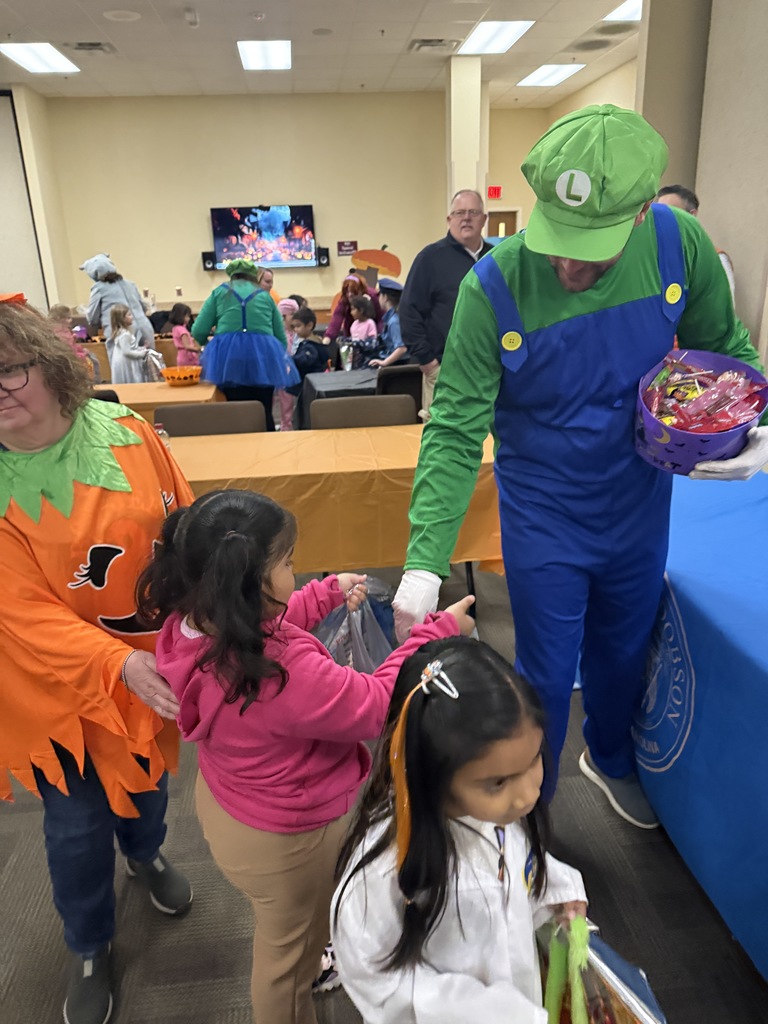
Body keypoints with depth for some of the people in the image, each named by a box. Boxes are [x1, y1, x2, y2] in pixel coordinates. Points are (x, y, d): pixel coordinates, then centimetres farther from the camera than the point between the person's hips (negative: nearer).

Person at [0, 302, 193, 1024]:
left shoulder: (126, 434, -13)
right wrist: (118, 665, -33)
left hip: (156, 656, 3)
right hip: (60, 680, -2)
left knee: (147, 771, 26)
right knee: (78, 820, 13)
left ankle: (145, 854, 61)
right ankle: (88, 949, 44)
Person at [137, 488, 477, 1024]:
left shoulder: (192, 624, -19)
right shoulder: (285, 673, -43)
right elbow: (377, 706, -30)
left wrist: (328, 593, 2)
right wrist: (437, 633, -20)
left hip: (225, 802, 8)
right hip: (284, 838, -8)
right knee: (290, 950, 25)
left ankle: (311, 959, 67)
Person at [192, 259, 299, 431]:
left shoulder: (219, 292, 15)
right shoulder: (265, 295, 20)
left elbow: (198, 332, 8)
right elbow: (281, 336, 25)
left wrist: (207, 344, 30)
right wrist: (278, 359, 44)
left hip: (229, 355, -1)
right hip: (263, 354, 1)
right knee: (265, 412, 6)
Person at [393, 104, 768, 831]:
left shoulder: (679, 245, -15)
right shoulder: (494, 288, -24)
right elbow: (454, 431, -24)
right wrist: (424, 563, -32)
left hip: (640, 506, 4)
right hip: (544, 522, -3)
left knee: (624, 653, 25)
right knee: (546, 678, 12)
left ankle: (610, 758, 58)